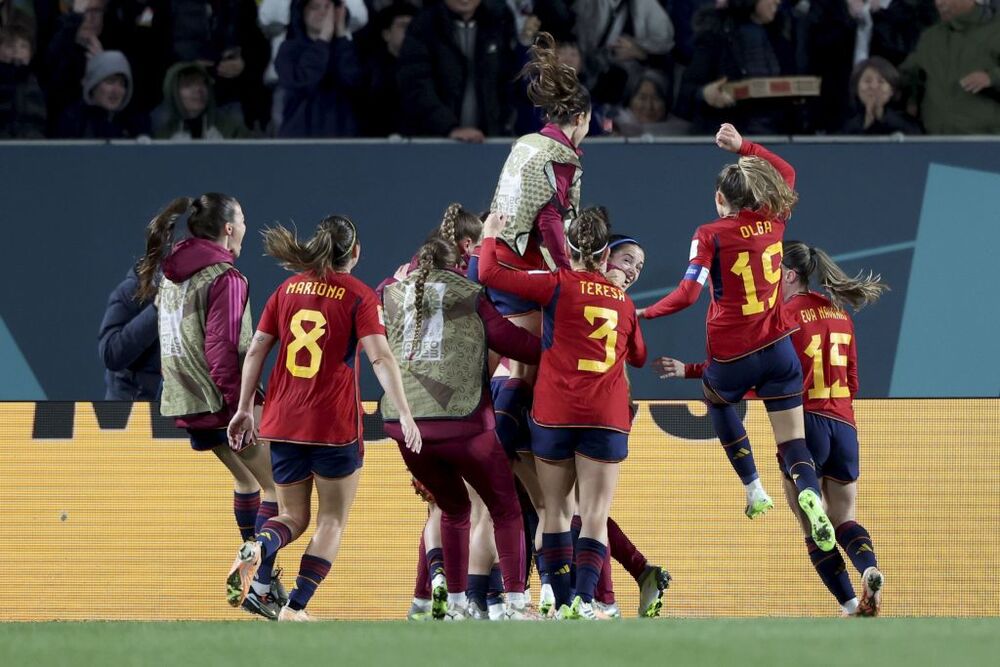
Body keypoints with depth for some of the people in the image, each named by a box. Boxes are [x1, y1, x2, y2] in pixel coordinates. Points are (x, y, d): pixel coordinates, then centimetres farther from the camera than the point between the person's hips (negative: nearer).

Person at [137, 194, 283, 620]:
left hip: (184, 402, 9)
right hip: (223, 402, -9)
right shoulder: (224, 278, -15)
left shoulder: (170, 274, 11)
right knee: (277, 486, -2)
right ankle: (263, 587, -10)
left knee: (245, 476, 27)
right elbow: (223, 349, -21)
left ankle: (256, 569, 34)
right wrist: (241, 406, -20)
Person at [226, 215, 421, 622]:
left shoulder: (289, 288, 9)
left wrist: (245, 408, 15)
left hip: (283, 421, 4)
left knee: (293, 517, 15)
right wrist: (404, 414, -18)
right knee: (332, 520, 8)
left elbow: (256, 350, 9)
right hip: (335, 422, -4)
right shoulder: (359, 295, -4)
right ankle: (295, 608, -3)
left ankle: (255, 548, -19)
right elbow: (379, 356, -15)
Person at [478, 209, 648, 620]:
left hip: (555, 413, -1)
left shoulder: (558, 286, -1)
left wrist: (490, 236, 13)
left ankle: (563, 602, 4)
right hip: (608, 417, 1)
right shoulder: (624, 302, 12)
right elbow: (638, 357, 29)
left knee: (556, 510, 9)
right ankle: (584, 600, -17)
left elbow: (490, 273, -5)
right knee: (595, 515, -1)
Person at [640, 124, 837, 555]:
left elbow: (688, 293, -19)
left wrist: (645, 313, -8)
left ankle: (753, 488, 22)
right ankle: (809, 493, -30)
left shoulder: (711, 236, -11)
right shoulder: (772, 222, 3)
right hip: (777, 349, 3)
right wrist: (743, 147, 21)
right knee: (793, 439, 2)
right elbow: (786, 174, 23)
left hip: (730, 357, -3)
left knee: (717, 401, 31)